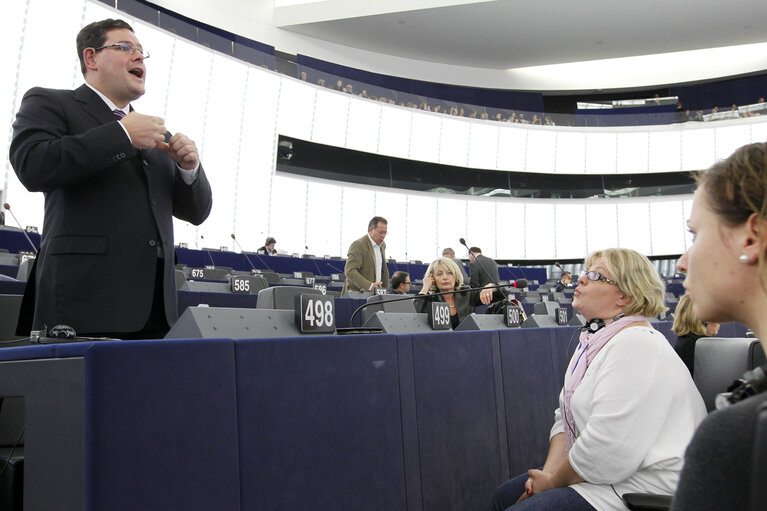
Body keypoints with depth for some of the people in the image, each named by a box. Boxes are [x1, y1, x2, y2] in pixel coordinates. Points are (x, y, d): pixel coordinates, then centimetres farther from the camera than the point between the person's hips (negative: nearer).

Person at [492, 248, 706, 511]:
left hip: (640, 487, -9)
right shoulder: (595, 340, 12)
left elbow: (608, 449, -27)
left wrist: (553, 482, -13)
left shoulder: (636, 345, -21)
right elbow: (566, 418, 12)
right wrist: (549, 472, -3)